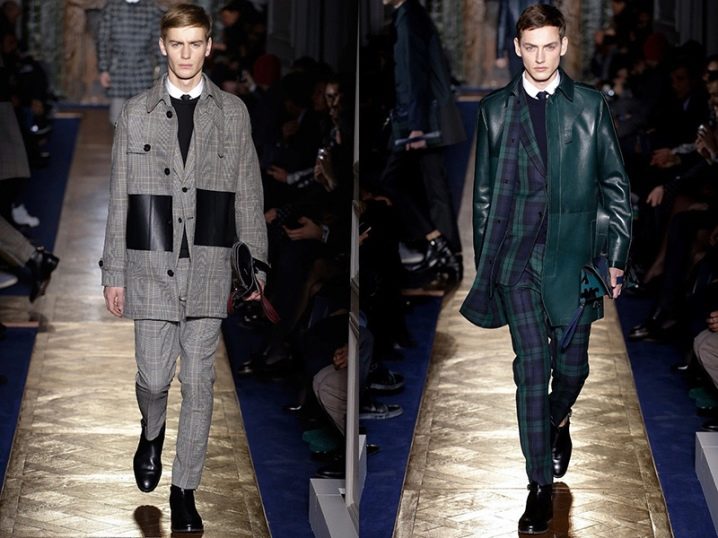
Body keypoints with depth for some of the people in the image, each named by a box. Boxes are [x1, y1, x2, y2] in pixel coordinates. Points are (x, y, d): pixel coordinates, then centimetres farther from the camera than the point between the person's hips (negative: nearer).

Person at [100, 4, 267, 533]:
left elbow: (248, 195, 8)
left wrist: (256, 266, 5)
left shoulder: (233, 112, 6)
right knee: (154, 377, 1)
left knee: (199, 381, 2)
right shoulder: (136, 113, 5)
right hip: (151, 266, 0)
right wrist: (113, 273, 4)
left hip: (209, 268, 0)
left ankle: (185, 489, 14)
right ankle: (152, 433, 35)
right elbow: (120, 199, 6)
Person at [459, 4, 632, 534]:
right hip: (516, 252, 0)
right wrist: (484, 262, 8)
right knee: (532, 365, -5)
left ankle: (558, 421, 42)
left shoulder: (591, 106, 3)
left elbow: (616, 186, 5)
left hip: (572, 252, 0)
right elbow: (484, 191, 11)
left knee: (572, 363, 7)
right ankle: (541, 486, 0)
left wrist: (617, 257, 1)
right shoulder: (495, 110, 7)